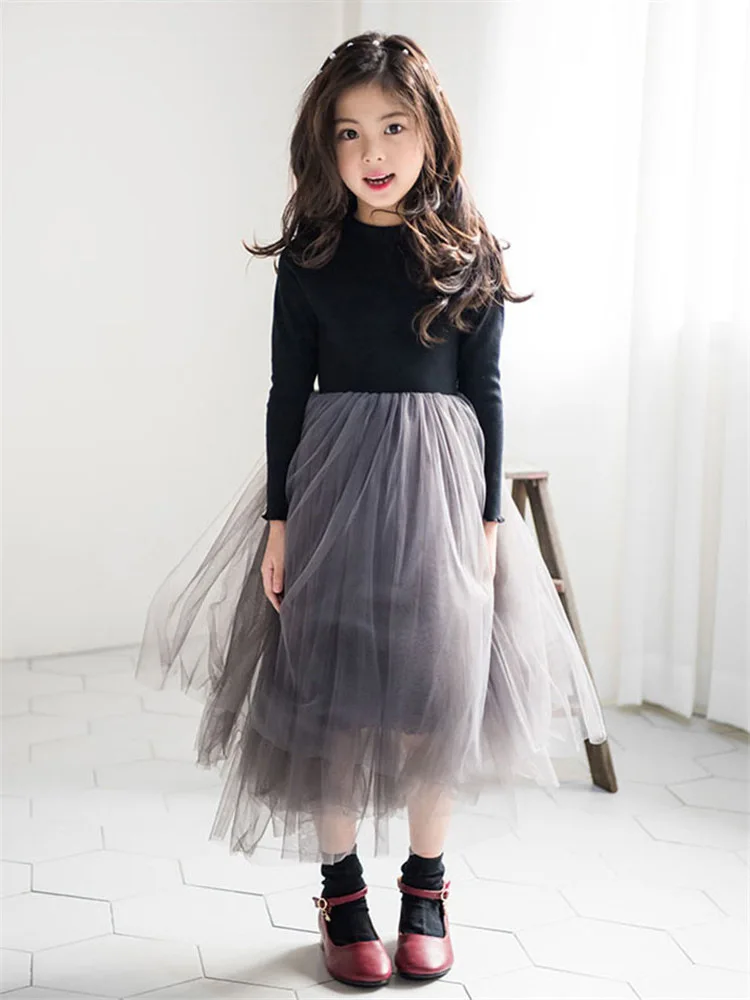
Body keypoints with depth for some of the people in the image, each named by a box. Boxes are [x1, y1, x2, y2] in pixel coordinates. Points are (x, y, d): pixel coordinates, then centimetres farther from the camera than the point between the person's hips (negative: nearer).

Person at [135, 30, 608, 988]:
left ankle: (425, 890, 24)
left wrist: (489, 516, -2)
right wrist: (278, 520, -3)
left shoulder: (471, 252, 1)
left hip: (440, 479, 0)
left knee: (438, 684, 5)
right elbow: (288, 391, 2)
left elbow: (485, 391, 2)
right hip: (331, 479, 0)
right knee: (332, 686, 3)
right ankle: (341, 893, 21)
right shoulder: (311, 254, 1)